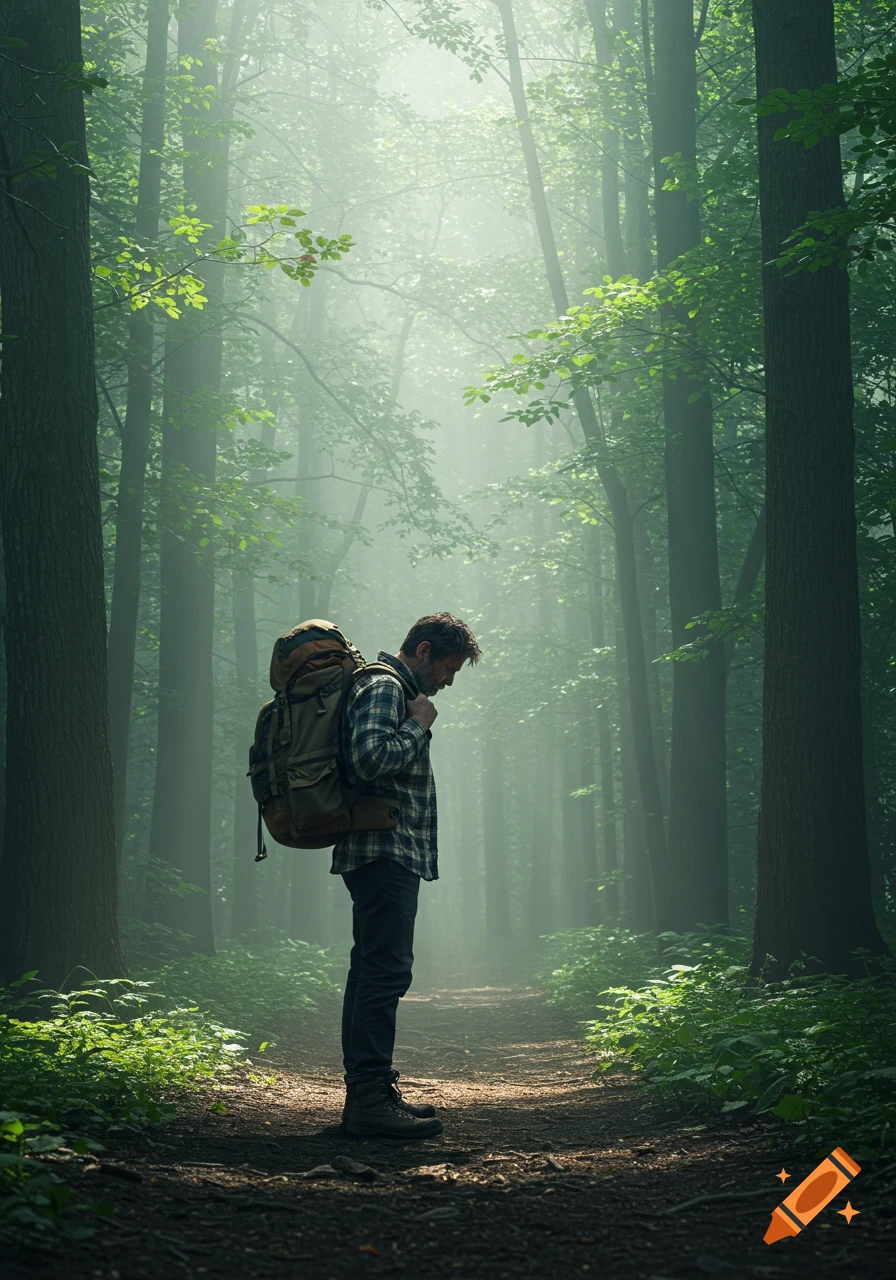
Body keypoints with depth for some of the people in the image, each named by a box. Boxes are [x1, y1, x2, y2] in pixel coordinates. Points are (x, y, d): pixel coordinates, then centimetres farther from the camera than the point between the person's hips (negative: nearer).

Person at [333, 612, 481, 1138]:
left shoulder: (397, 691, 25)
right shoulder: (383, 687, -9)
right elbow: (369, 759, -24)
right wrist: (420, 726, -13)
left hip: (387, 856, 11)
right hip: (385, 852, -11)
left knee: (375, 969, 11)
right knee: (386, 970, -15)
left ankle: (370, 1092, 15)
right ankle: (370, 1099, -17)